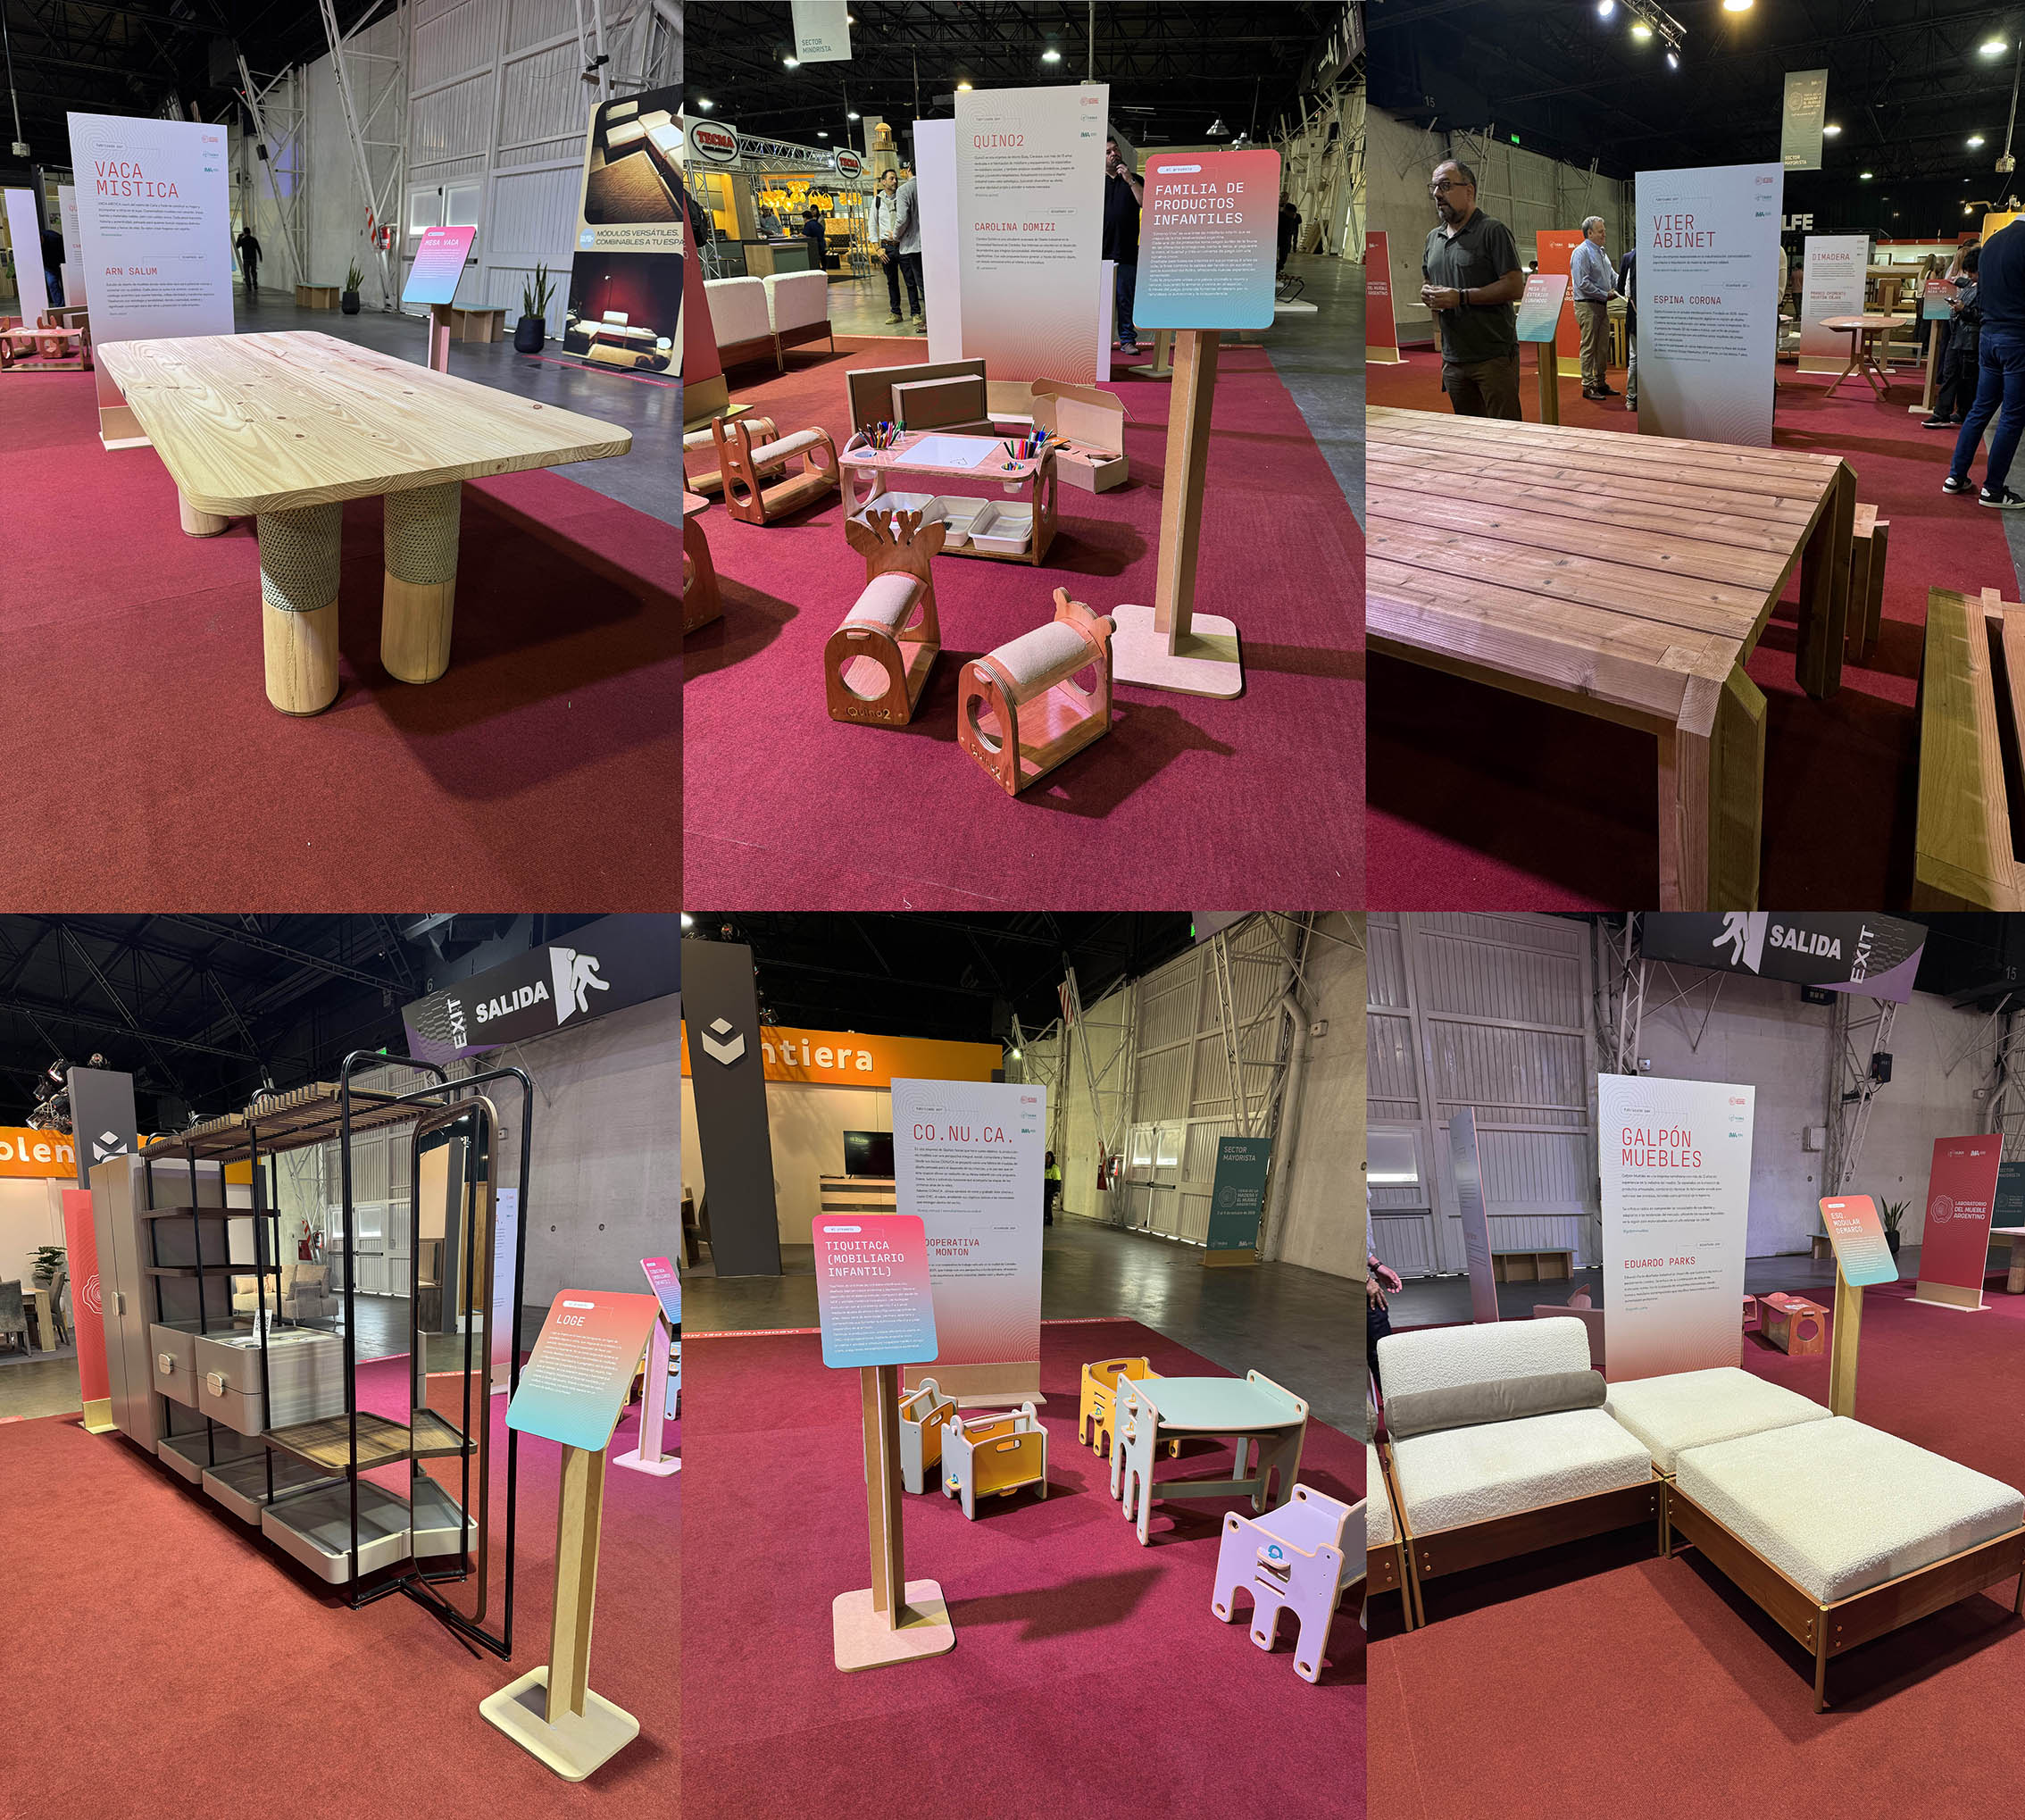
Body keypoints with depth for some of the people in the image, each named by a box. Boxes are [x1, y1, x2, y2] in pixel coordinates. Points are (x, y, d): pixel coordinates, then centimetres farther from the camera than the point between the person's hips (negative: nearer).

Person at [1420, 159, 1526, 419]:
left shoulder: (1493, 231, -7)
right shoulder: (1433, 238, 16)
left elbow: (1515, 287, -13)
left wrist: (1461, 297, -18)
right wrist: (1427, 294, 3)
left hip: (1494, 357, -7)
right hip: (1453, 358, 7)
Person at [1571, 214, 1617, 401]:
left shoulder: (1601, 252, 17)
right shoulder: (1582, 252, -11)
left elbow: (1612, 276, 21)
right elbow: (1583, 283, -18)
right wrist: (1605, 295, -15)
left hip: (1602, 305, 9)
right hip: (1587, 305, -9)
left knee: (1603, 346, 11)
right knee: (1589, 346, -6)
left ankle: (1600, 382, 19)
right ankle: (1588, 386, -3)